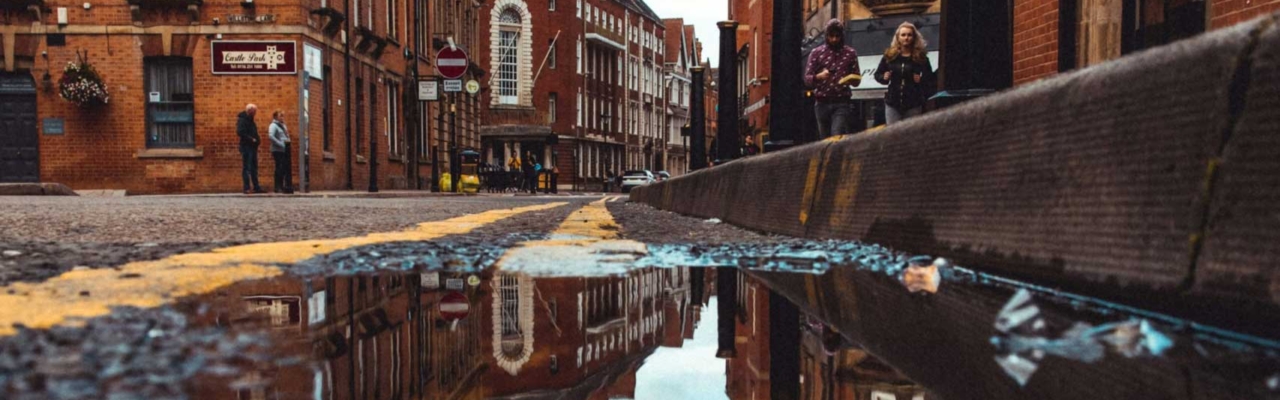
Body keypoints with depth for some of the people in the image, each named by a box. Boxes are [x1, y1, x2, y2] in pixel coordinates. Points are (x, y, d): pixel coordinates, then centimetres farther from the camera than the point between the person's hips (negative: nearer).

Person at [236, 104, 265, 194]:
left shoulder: (250, 120, 18)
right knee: (246, 168, -8)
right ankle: (247, 188, -7)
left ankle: (256, 187, 17)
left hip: (252, 147, 10)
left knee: (254, 168, 12)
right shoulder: (242, 120, -11)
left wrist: (257, 138, 7)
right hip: (246, 147, -10)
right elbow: (240, 132, -23)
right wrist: (251, 139, -22)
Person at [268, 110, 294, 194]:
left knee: (288, 168, 5)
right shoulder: (273, 125, -6)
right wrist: (280, 144, -20)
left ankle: (288, 186, 9)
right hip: (278, 150, -8)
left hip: (286, 149, 8)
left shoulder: (283, 125, 19)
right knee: (280, 168, -6)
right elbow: (271, 136, -21)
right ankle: (278, 187, -1)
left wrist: (288, 144, 8)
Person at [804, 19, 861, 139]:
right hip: (822, 103, 2)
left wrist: (852, 80, -16)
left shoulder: (850, 53, 5)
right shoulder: (816, 53, 4)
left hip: (842, 103, -2)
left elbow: (857, 79, 8)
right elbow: (807, 79, 1)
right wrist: (818, 76, -21)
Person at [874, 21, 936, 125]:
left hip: (913, 105, -2)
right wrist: (884, 77, -6)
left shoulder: (921, 57, 0)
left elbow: (930, 79, 3)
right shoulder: (889, 56, 4)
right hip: (893, 103, 2)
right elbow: (877, 74, 14)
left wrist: (921, 80, -16)